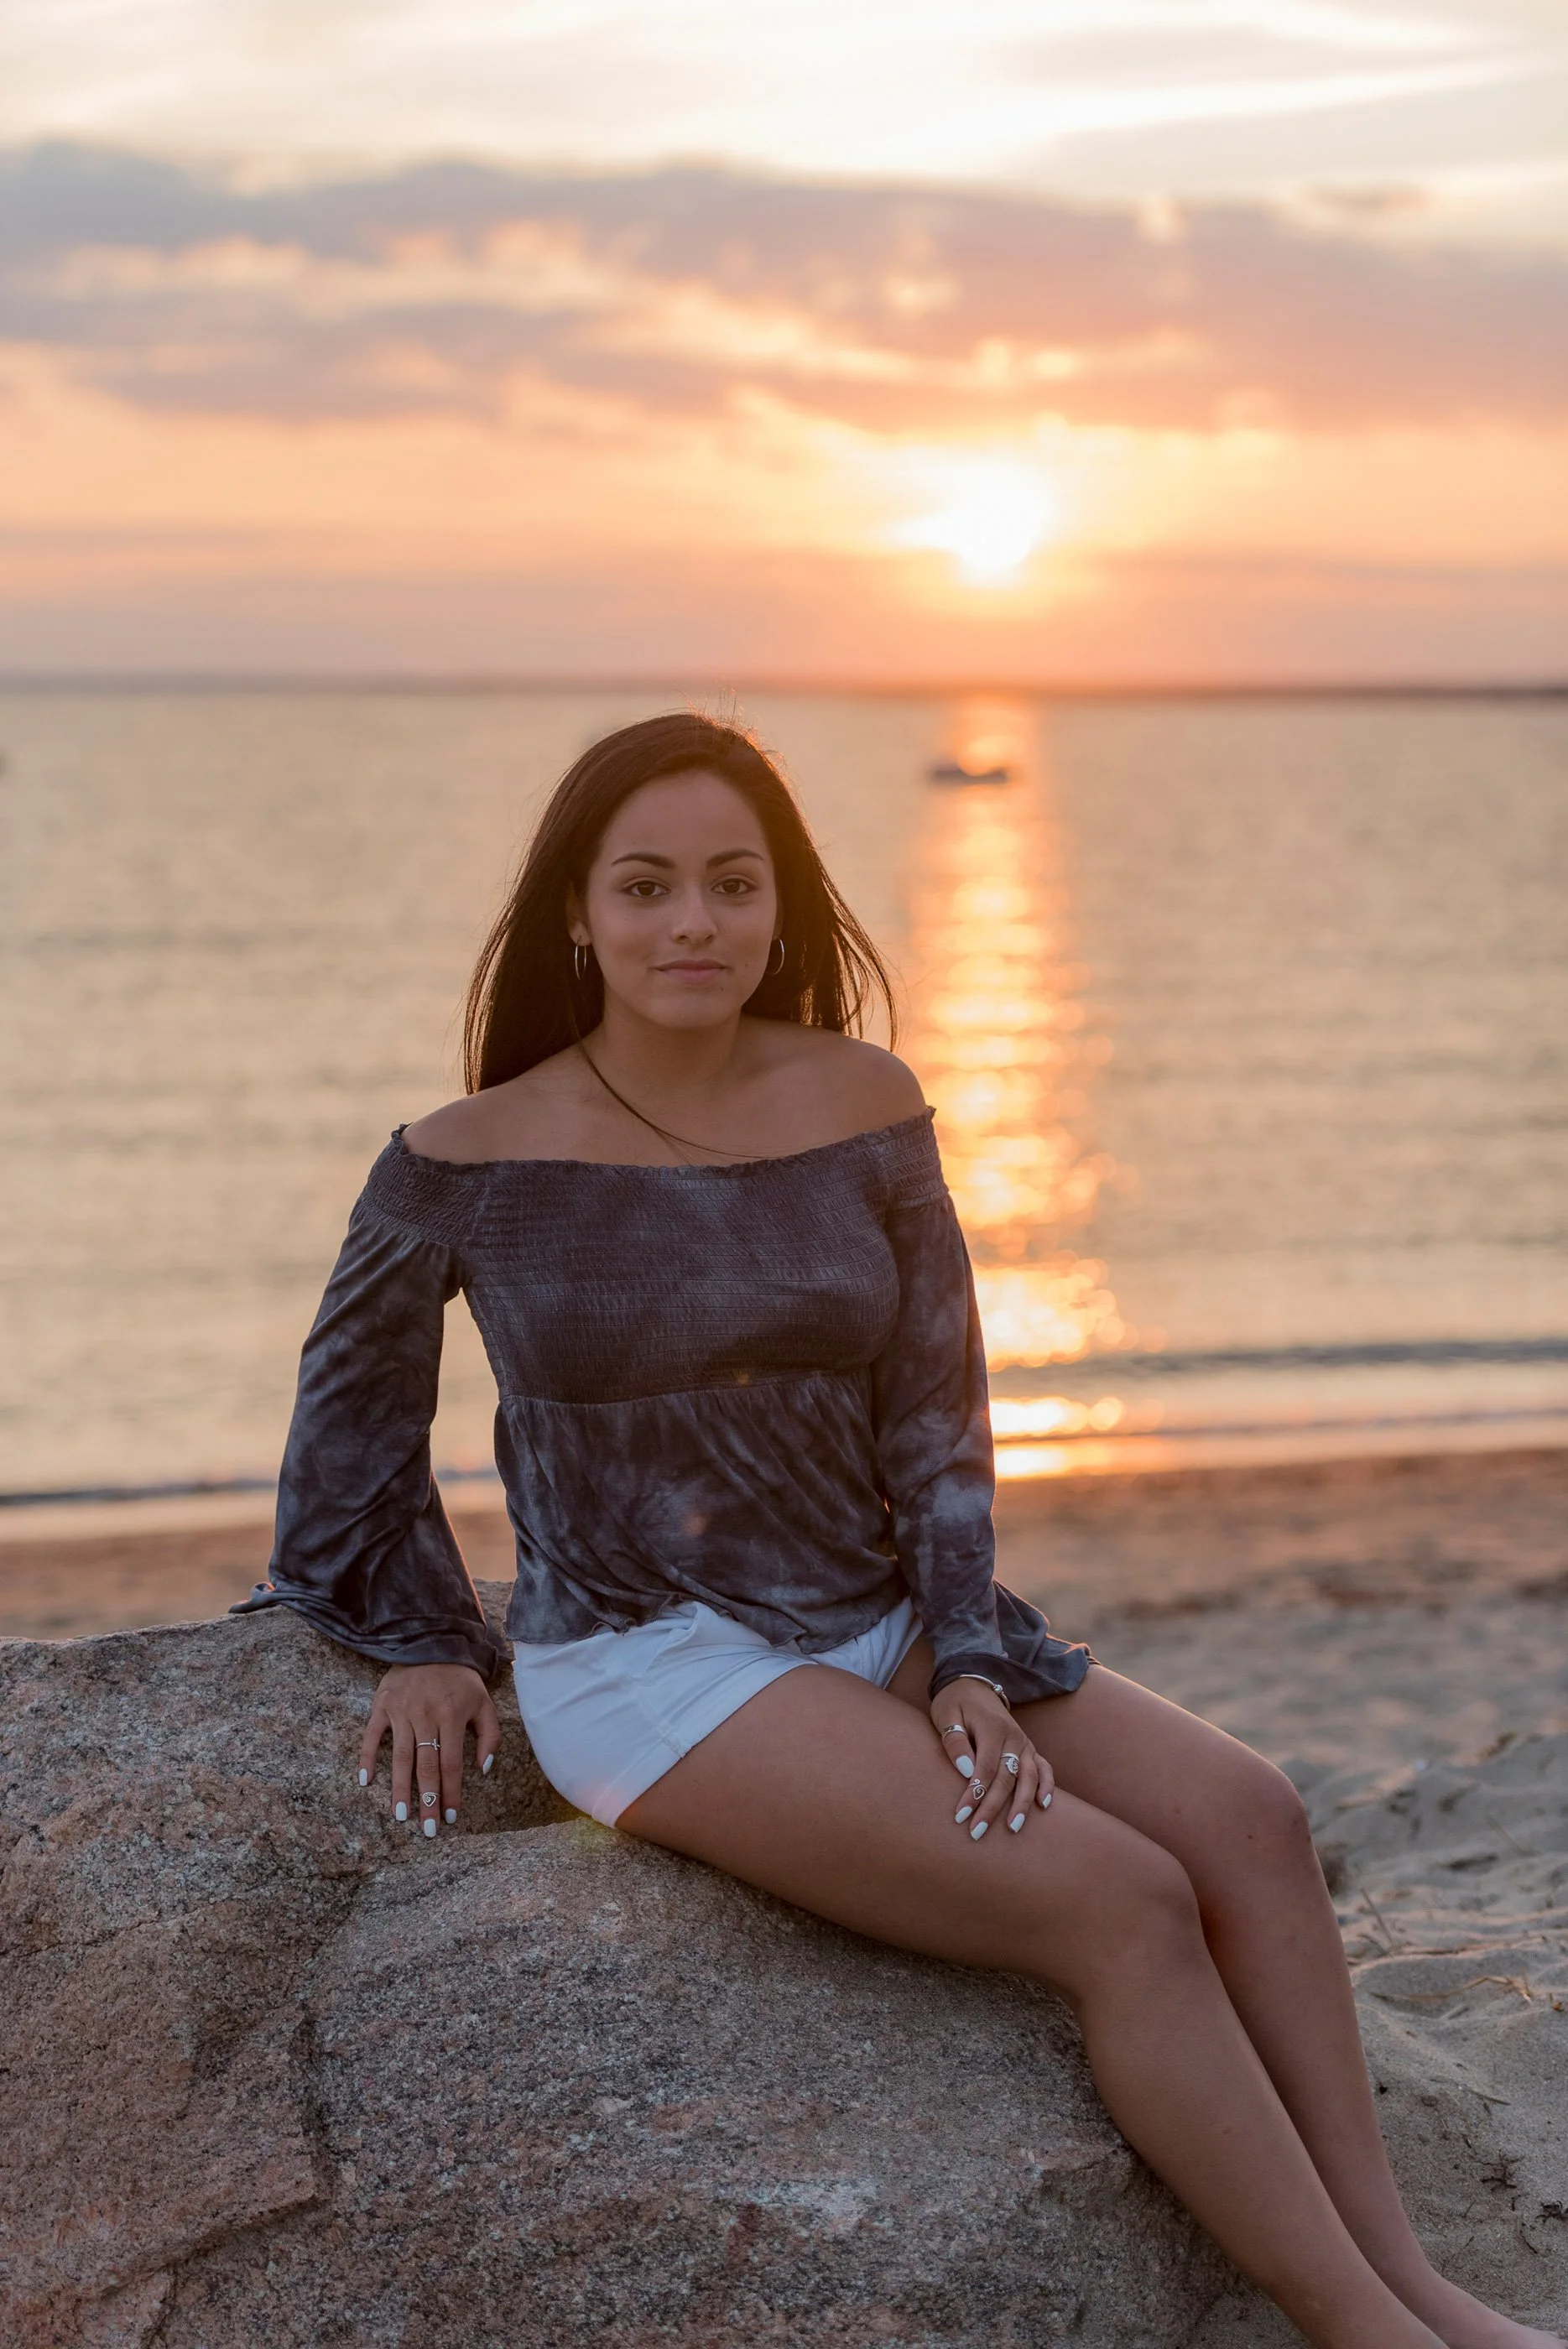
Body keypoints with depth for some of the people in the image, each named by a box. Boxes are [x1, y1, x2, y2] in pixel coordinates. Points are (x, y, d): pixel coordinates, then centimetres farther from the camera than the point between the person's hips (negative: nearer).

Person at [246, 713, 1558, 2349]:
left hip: (876, 1627, 5)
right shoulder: (472, 1163, -9)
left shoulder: (860, 1107, 0)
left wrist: (970, 1667, -7)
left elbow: (934, 1410, 3)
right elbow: (357, 1390, 9)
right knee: (1121, 1901, -22)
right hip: (650, 1667, -5)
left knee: (1245, 1816, -16)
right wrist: (416, 1641, 6)